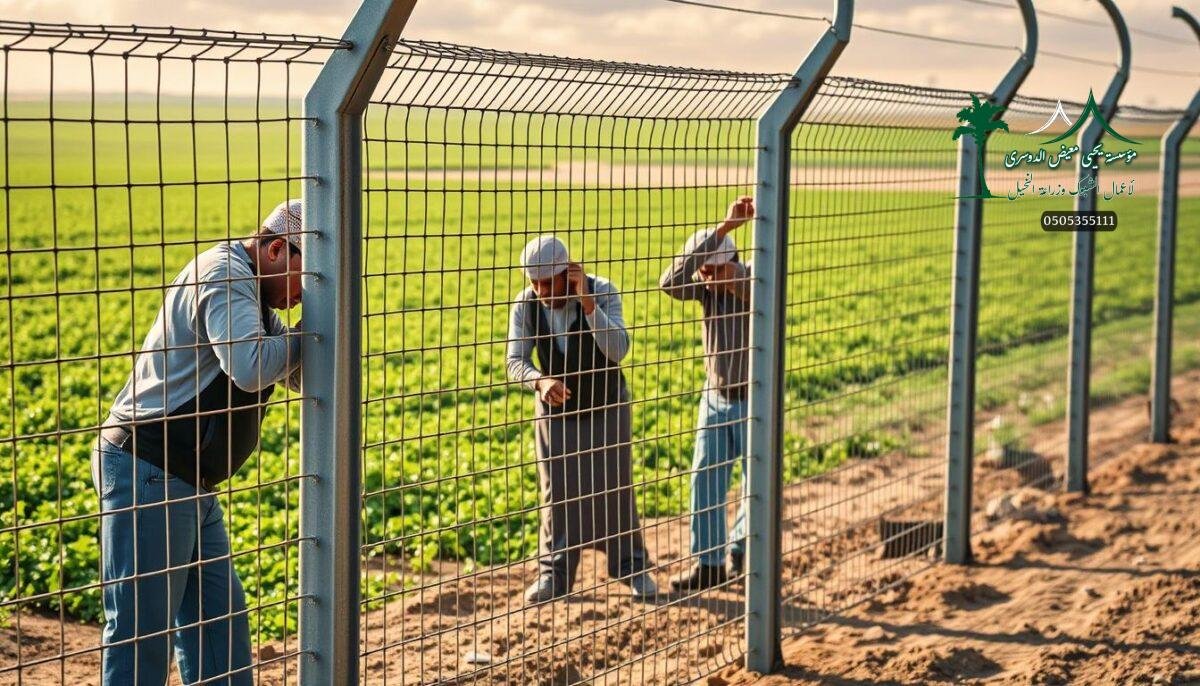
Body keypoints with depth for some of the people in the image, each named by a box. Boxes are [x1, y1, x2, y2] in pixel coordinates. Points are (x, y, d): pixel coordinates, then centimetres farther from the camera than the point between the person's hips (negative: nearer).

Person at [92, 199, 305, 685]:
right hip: (146, 475, -10)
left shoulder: (250, 293, 17)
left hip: (187, 483, 11)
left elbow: (298, 375, 20)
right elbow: (251, 368, -31)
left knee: (220, 615, 13)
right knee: (143, 627, -5)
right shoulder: (224, 276, -15)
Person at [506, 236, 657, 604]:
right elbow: (515, 361, -23)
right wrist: (541, 381, -44)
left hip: (606, 407, -1)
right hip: (555, 409, 2)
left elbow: (618, 350, -34)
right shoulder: (526, 305, -17)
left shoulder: (602, 292, -23)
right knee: (557, 491, 5)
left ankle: (632, 568, 19)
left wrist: (587, 302, -43)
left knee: (615, 488, 5)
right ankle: (554, 574, 15)